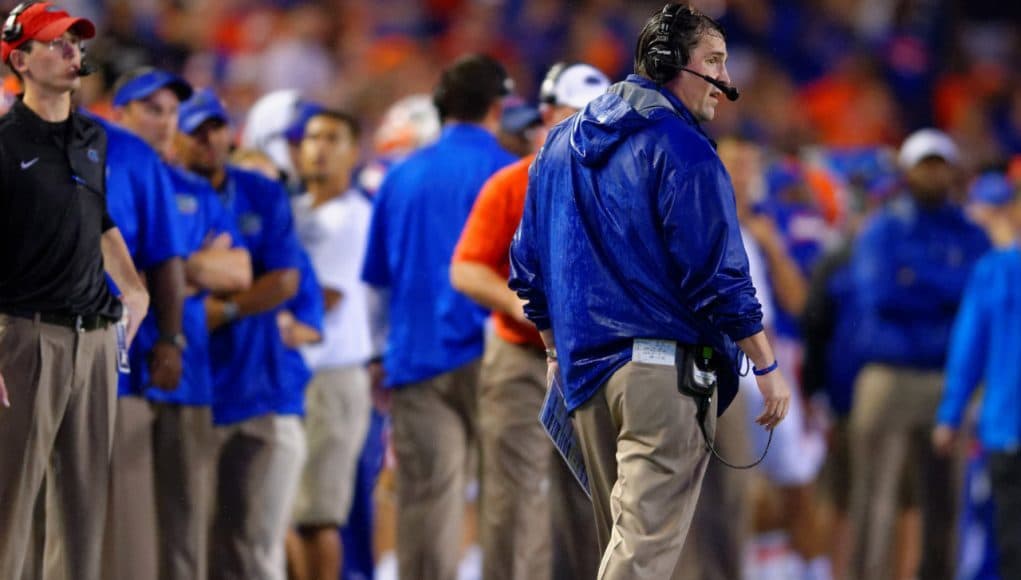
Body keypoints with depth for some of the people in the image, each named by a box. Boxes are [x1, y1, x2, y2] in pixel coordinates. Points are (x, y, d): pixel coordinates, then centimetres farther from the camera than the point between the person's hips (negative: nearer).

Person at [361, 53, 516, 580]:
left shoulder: (401, 176, 11)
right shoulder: (505, 172, -3)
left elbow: (376, 277, 15)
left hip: (414, 357, 3)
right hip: (485, 355, -3)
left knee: (425, 501, 0)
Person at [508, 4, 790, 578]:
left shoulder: (562, 142, 13)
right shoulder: (682, 150, -12)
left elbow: (528, 266, 18)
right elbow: (720, 275, -15)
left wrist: (559, 349, 28)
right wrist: (768, 368, -7)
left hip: (585, 370, 8)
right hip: (663, 369, -8)